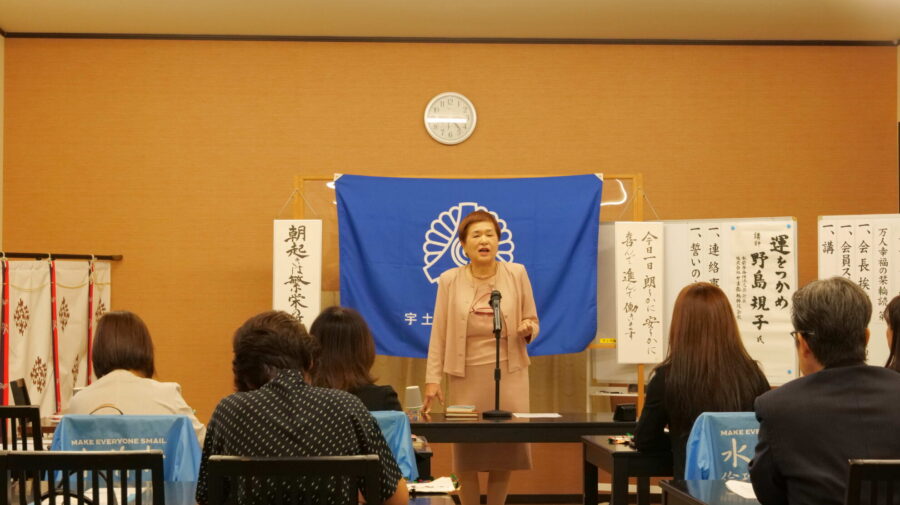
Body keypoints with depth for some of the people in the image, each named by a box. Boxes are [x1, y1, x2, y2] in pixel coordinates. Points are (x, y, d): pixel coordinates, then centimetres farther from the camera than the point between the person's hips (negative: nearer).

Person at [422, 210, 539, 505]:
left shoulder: (516, 274, 5)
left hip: (509, 374, 1)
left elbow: (532, 322, 11)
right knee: (466, 454, 0)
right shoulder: (449, 281, 3)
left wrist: (528, 329, -13)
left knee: (506, 449, 2)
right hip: (467, 377, -1)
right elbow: (439, 333, 1)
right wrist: (433, 379, -5)